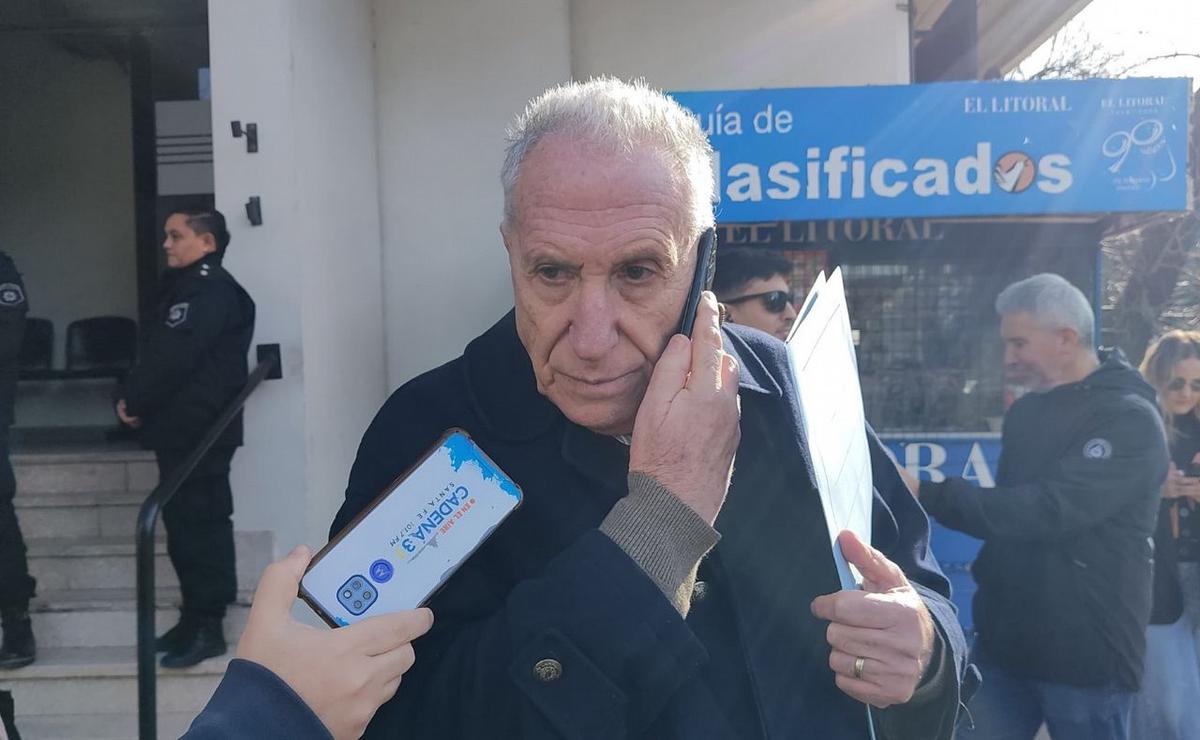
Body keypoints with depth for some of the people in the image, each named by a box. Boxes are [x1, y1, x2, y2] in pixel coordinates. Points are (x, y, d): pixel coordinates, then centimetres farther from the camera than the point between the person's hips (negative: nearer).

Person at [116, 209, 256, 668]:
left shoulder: (209, 289, -13)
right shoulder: (190, 287, 21)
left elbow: (174, 357, -20)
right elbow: (159, 350, 19)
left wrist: (132, 399, -8)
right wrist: (135, 397, 5)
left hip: (197, 429, -10)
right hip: (185, 427, 10)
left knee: (197, 524, -7)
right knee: (189, 522, 13)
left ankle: (207, 627, -1)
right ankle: (196, 618, 20)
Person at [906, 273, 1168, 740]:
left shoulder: (1129, 420, -14)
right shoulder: (1026, 413, 10)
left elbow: (1049, 510, -27)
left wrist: (928, 494, -31)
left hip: (1086, 654, -6)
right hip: (1005, 643, 7)